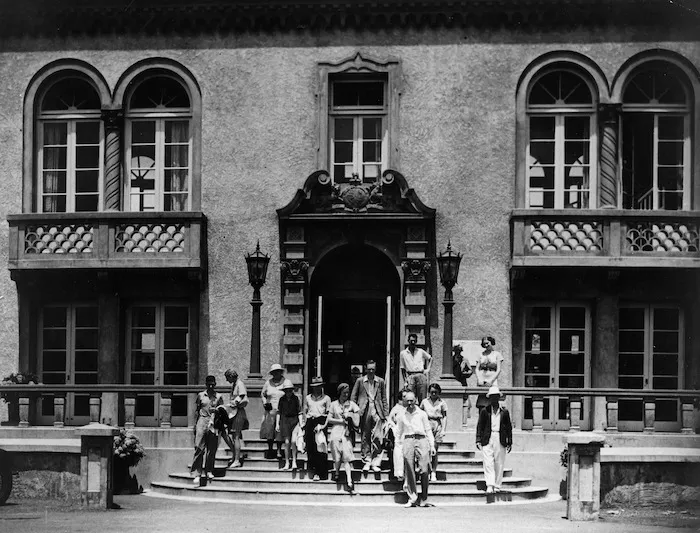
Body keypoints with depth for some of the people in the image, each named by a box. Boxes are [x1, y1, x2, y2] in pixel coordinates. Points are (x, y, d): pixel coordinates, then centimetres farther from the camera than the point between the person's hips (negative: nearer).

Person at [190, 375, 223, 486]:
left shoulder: (219, 397, 8)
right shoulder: (200, 395, 9)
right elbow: (196, 411, 12)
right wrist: (195, 424, 6)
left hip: (214, 423, 1)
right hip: (202, 421, -1)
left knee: (212, 449, 3)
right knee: (199, 448, -10)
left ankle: (209, 470, 16)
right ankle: (197, 474, -12)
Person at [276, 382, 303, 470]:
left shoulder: (295, 398, -1)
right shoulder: (282, 399, 2)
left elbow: (299, 412, 2)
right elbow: (278, 412, 9)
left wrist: (301, 423, -4)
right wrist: (277, 424, 5)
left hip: (294, 420, -1)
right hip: (285, 420, 1)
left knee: (293, 441, -11)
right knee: (287, 442, -4)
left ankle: (294, 461, 1)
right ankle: (287, 463, 4)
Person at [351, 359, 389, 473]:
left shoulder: (380, 382, 9)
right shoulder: (360, 381, 8)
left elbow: (384, 399, 10)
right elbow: (353, 397, 10)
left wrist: (386, 415, 4)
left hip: (377, 411, 0)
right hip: (364, 411, 0)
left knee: (378, 437, -8)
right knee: (365, 438, 3)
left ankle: (375, 463, -2)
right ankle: (366, 462, 11)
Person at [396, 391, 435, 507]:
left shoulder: (422, 414, 11)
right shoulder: (402, 416, 15)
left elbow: (428, 430, 13)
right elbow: (400, 433, 22)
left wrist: (432, 446, 7)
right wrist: (399, 445, 15)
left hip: (421, 440, -1)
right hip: (408, 440, 1)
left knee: (424, 470, -9)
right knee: (409, 470, -8)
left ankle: (424, 499, -2)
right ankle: (412, 498, -6)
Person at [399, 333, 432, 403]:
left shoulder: (421, 351, 11)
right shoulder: (403, 353, 9)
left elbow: (429, 358, 27)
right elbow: (402, 369, 11)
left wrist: (427, 369, 13)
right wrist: (405, 381, 4)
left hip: (421, 376, 1)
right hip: (410, 377, -1)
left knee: (422, 399, -2)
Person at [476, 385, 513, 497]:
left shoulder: (504, 412, 7)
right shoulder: (485, 411, 5)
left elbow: (509, 427, 10)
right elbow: (480, 426, 6)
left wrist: (509, 442, 7)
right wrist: (478, 440, -2)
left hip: (500, 440, 1)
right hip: (487, 439, -1)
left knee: (499, 464, 4)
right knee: (488, 463, -9)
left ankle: (497, 486, 13)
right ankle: (489, 486, -12)